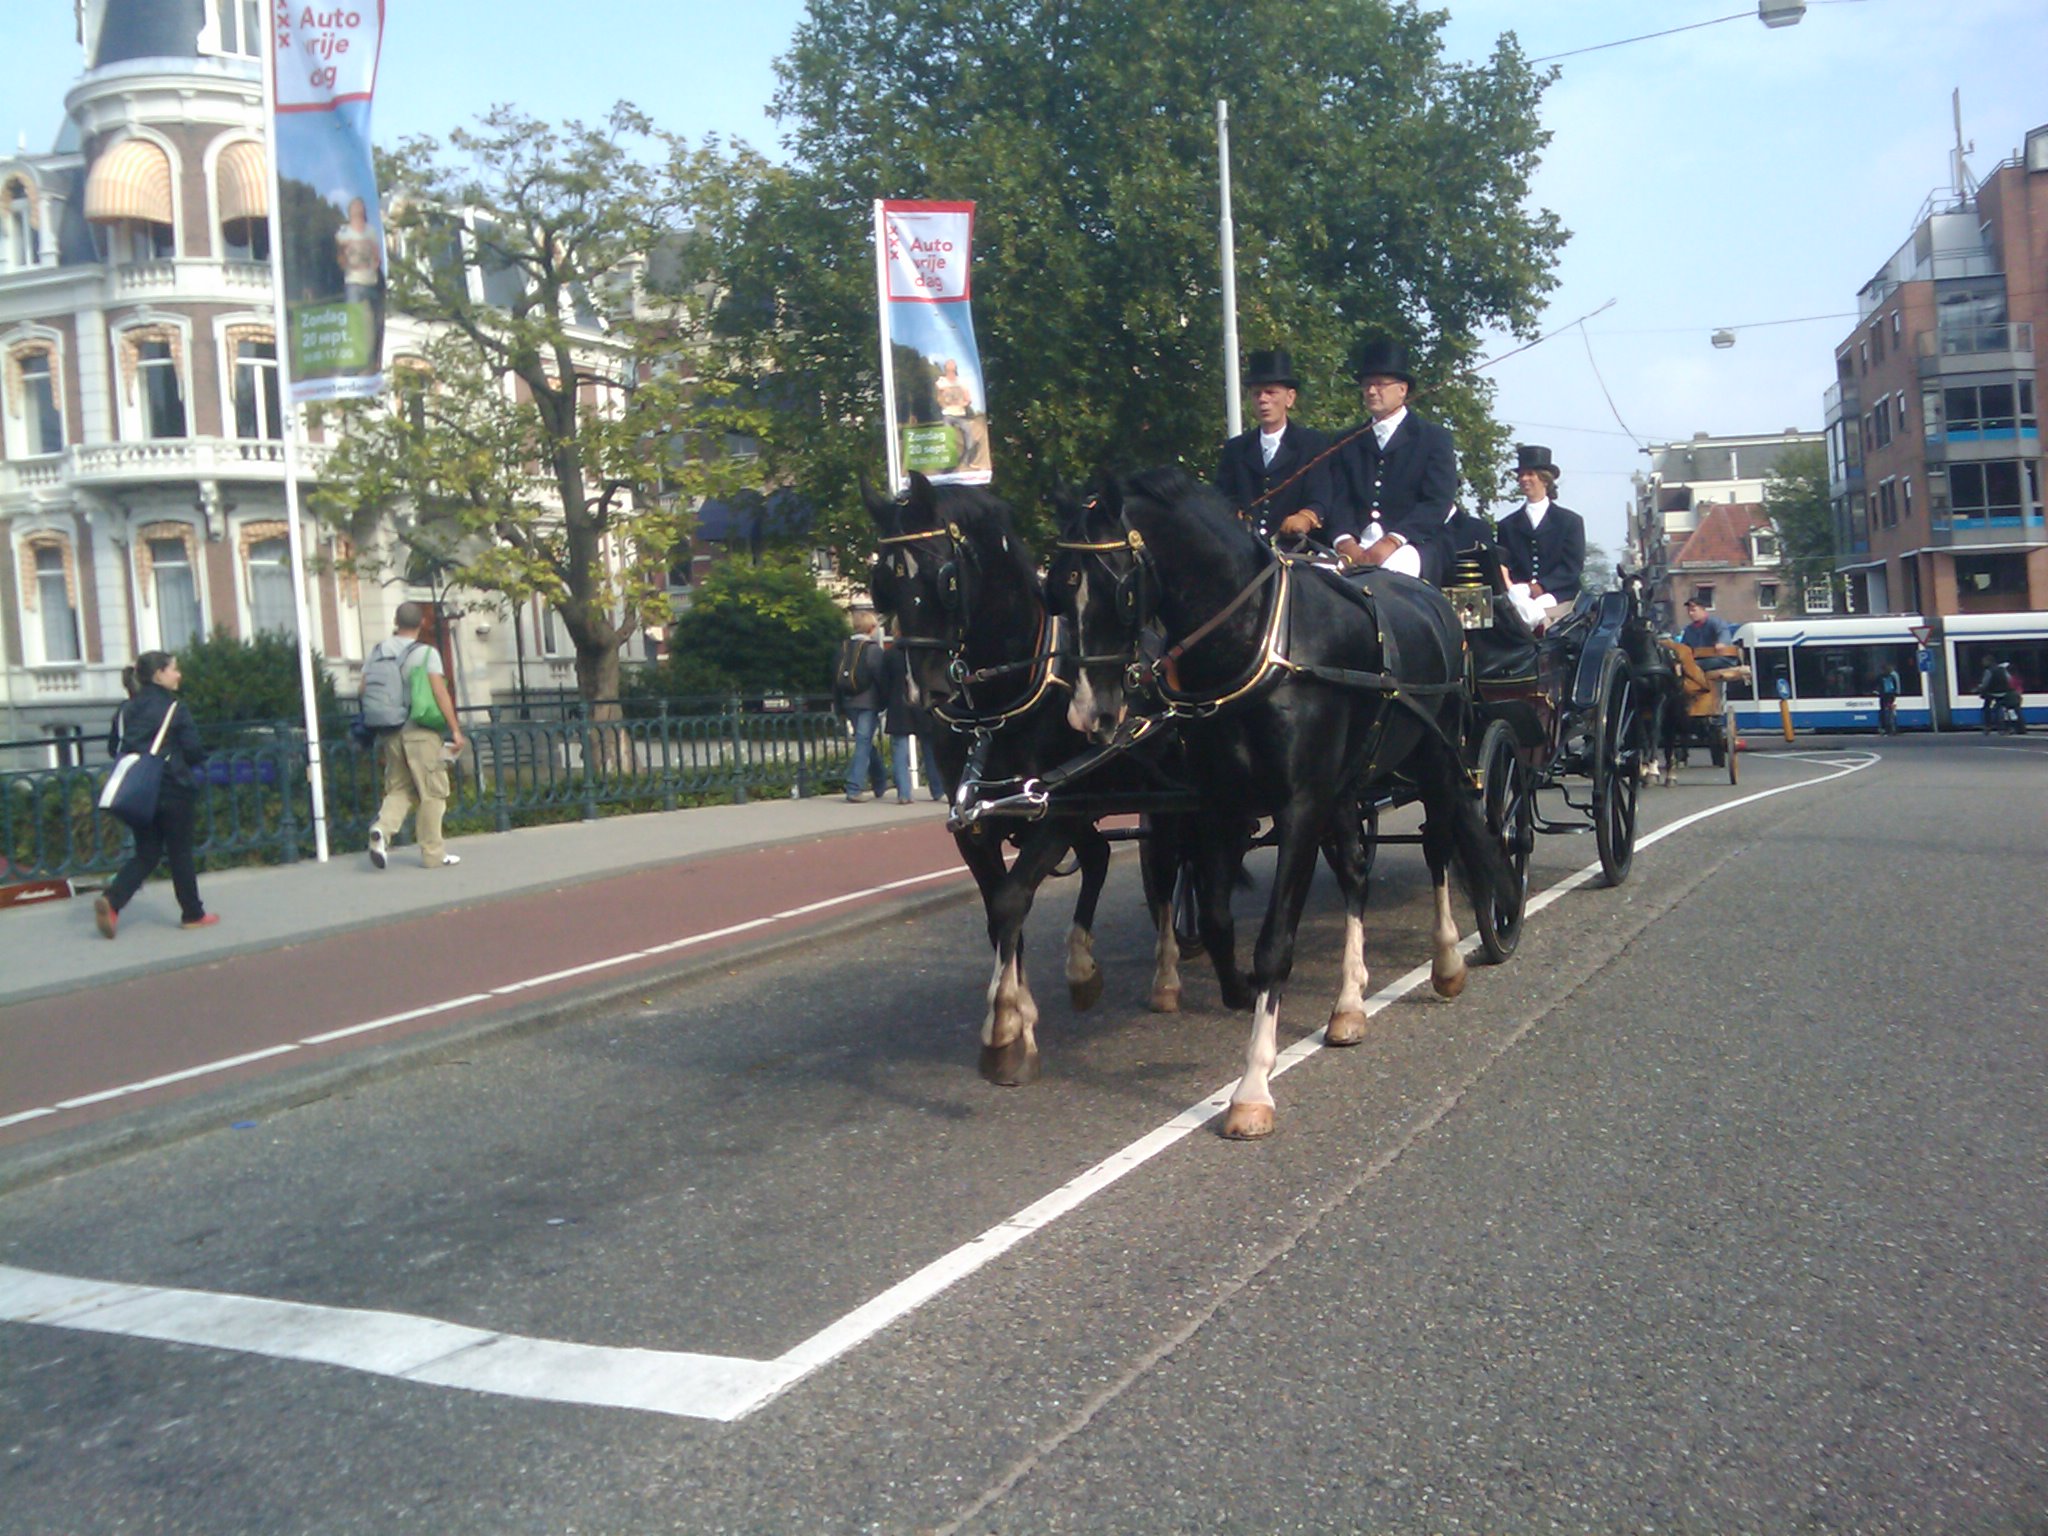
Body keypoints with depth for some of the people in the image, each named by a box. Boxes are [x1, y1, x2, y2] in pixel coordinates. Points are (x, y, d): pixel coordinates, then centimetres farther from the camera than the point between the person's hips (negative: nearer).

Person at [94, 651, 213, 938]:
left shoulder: (127, 709, 8)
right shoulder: (174, 708, -9)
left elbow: (113, 749, 10)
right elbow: (193, 751, -11)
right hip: (173, 791, -5)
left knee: (146, 853, 12)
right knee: (180, 853, 6)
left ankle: (111, 900, -10)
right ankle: (193, 915, 16)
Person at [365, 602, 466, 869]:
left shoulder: (378, 650, 9)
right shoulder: (426, 652, -6)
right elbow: (440, 692, -13)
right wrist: (455, 729, -10)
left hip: (390, 732, 5)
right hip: (420, 731, -5)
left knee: (399, 788, 15)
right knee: (431, 792, 3)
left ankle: (383, 828, -12)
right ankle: (433, 854, 5)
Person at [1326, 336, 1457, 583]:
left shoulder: (1434, 438, 8)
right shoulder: (1348, 442, 20)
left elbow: (1437, 503, -4)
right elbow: (1340, 499, 8)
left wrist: (1392, 541, -19)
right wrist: (1345, 541, -14)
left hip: (1416, 546, -3)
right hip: (1357, 547, 3)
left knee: (1396, 565, -38)